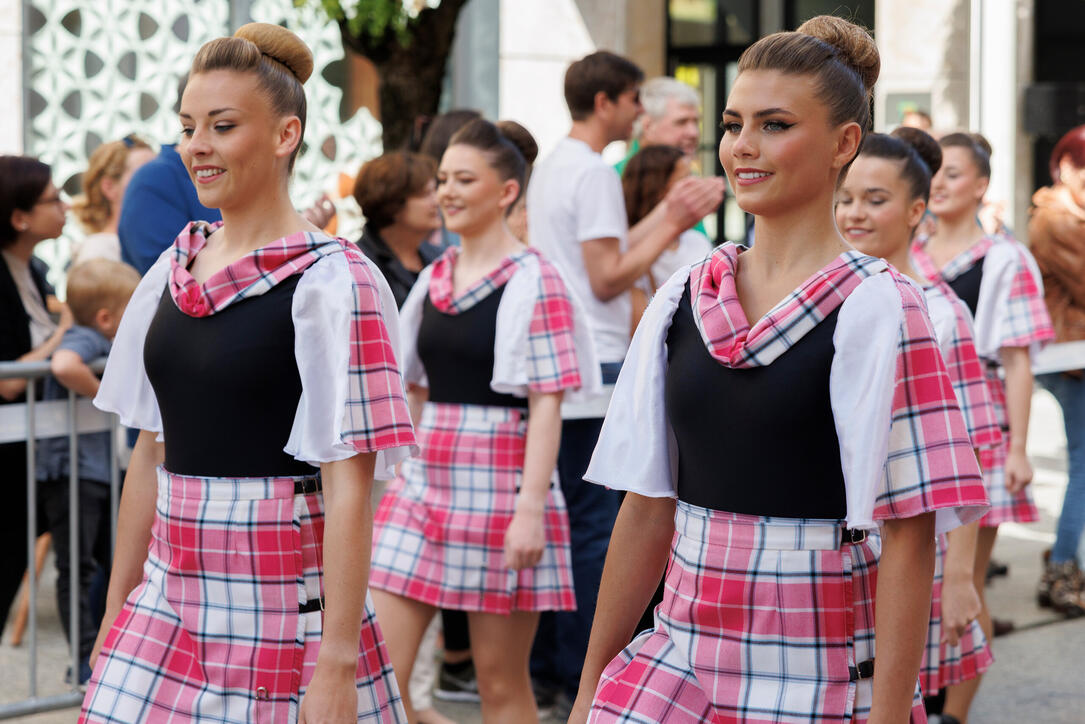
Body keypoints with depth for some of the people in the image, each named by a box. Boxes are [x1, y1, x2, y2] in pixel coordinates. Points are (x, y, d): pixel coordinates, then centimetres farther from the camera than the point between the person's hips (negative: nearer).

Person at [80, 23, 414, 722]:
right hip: (169, 605, 5)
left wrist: (337, 665, -18)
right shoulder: (172, 272, 9)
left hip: (284, 612, -5)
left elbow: (349, 487, -14)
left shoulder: (332, 284, -10)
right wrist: (117, 614, 15)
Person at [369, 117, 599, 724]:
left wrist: (531, 509, -20)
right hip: (425, 484, 6)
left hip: (499, 488, -6)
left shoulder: (533, 282, -8)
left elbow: (547, 404, -13)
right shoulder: (434, 278, 12)